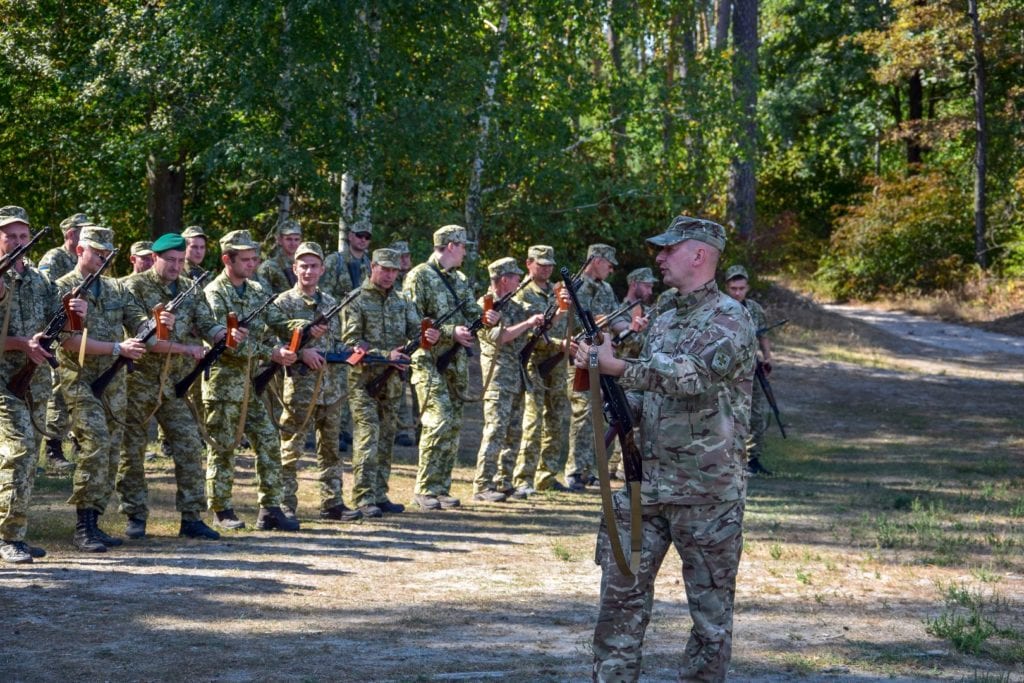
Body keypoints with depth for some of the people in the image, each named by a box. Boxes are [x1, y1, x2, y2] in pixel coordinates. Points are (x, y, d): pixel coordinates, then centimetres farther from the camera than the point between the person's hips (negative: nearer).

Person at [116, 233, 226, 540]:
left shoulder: (190, 290, 10)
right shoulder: (135, 287, -8)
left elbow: (207, 324, 1)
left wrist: (226, 334, -22)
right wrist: (184, 349, -22)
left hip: (175, 383, 5)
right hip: (138, 381, -5)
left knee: (190, 448, -1)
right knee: (132, 450, 2)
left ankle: (191, 518, 3)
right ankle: (135, 517, 11)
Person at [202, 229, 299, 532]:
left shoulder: (257, 291, 13)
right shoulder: (214, 294, -10)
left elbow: (275, 324, 10)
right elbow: (228, 342, -19)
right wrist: (271, 353, -22)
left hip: (255, 381, 7)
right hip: (224, 381, -7)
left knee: (269, 443, 2)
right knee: (223, 448, 1)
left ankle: (270, 509, 6)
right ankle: (222, 511, 9)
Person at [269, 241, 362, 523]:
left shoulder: (330, 303, 15)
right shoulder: (283, 303, -4)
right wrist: (300, 352, -21)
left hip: (332, 388, 6)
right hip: (299, 387, -6)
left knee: (331, 449, 10)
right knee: (291, 450, -3)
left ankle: (332, 503, 16)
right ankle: (286, 505, 0)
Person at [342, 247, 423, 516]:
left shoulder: (402, 301, 13)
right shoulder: (356, 300, -5)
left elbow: (415, 331, 7)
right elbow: (351, 341, -12)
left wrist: (430, 337, -17)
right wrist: (384, 355, -22)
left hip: (393, 381, 6)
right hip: (363, 379, -6)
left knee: (386, 437, 9)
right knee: (368, 435, -12)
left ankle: (380, 495, 15)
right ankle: (364, 498, -12)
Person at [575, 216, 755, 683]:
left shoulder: (729, 319, -10)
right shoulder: (663, 322, 15)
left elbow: (694, 375, -28)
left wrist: (618, 367, -28)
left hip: (707, 490, -7)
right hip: (648, 483, 7)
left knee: (711, 607, 3)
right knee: (622, 594, 6)